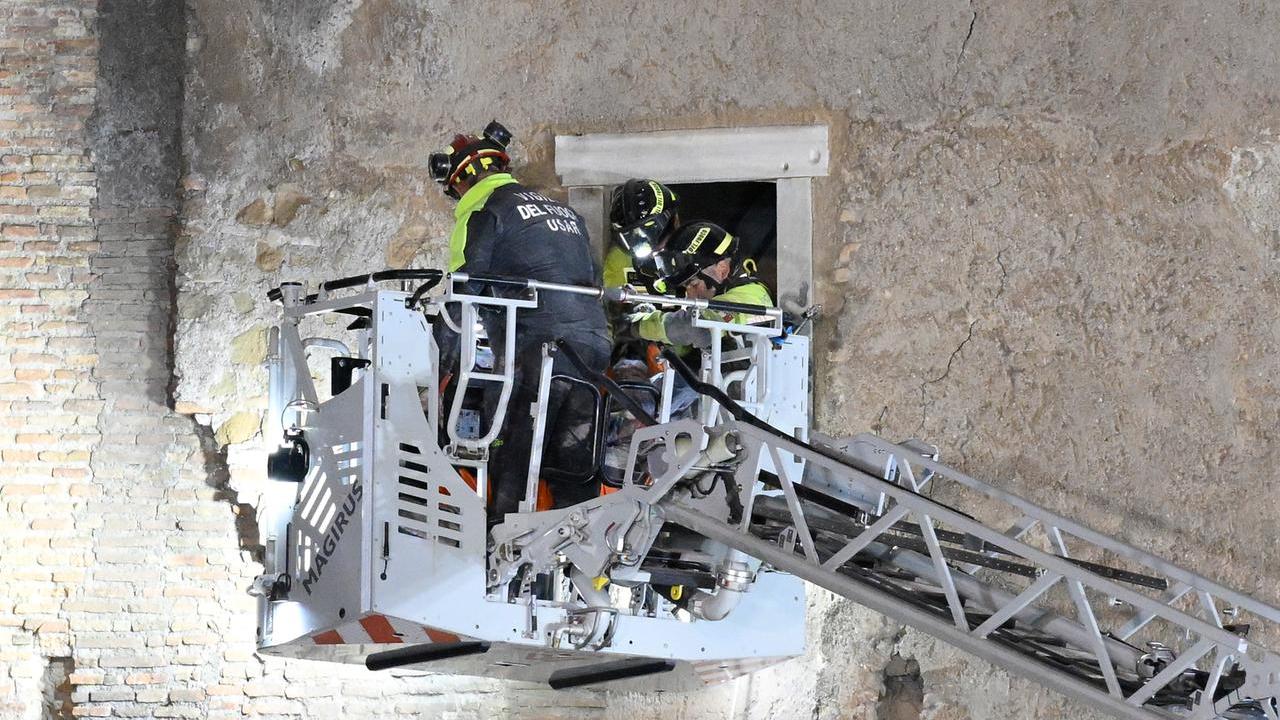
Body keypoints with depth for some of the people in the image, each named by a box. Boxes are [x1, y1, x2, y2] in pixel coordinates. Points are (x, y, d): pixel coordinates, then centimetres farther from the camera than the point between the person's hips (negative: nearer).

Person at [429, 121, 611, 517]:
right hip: (594, 344, 7)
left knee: (513, 469, -6)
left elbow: (464, 290, -3)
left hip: (536, 350, -7)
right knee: (575, 467, 9)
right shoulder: (566, 213, 25)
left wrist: (442, 361, 4)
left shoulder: (484, 213, 2)